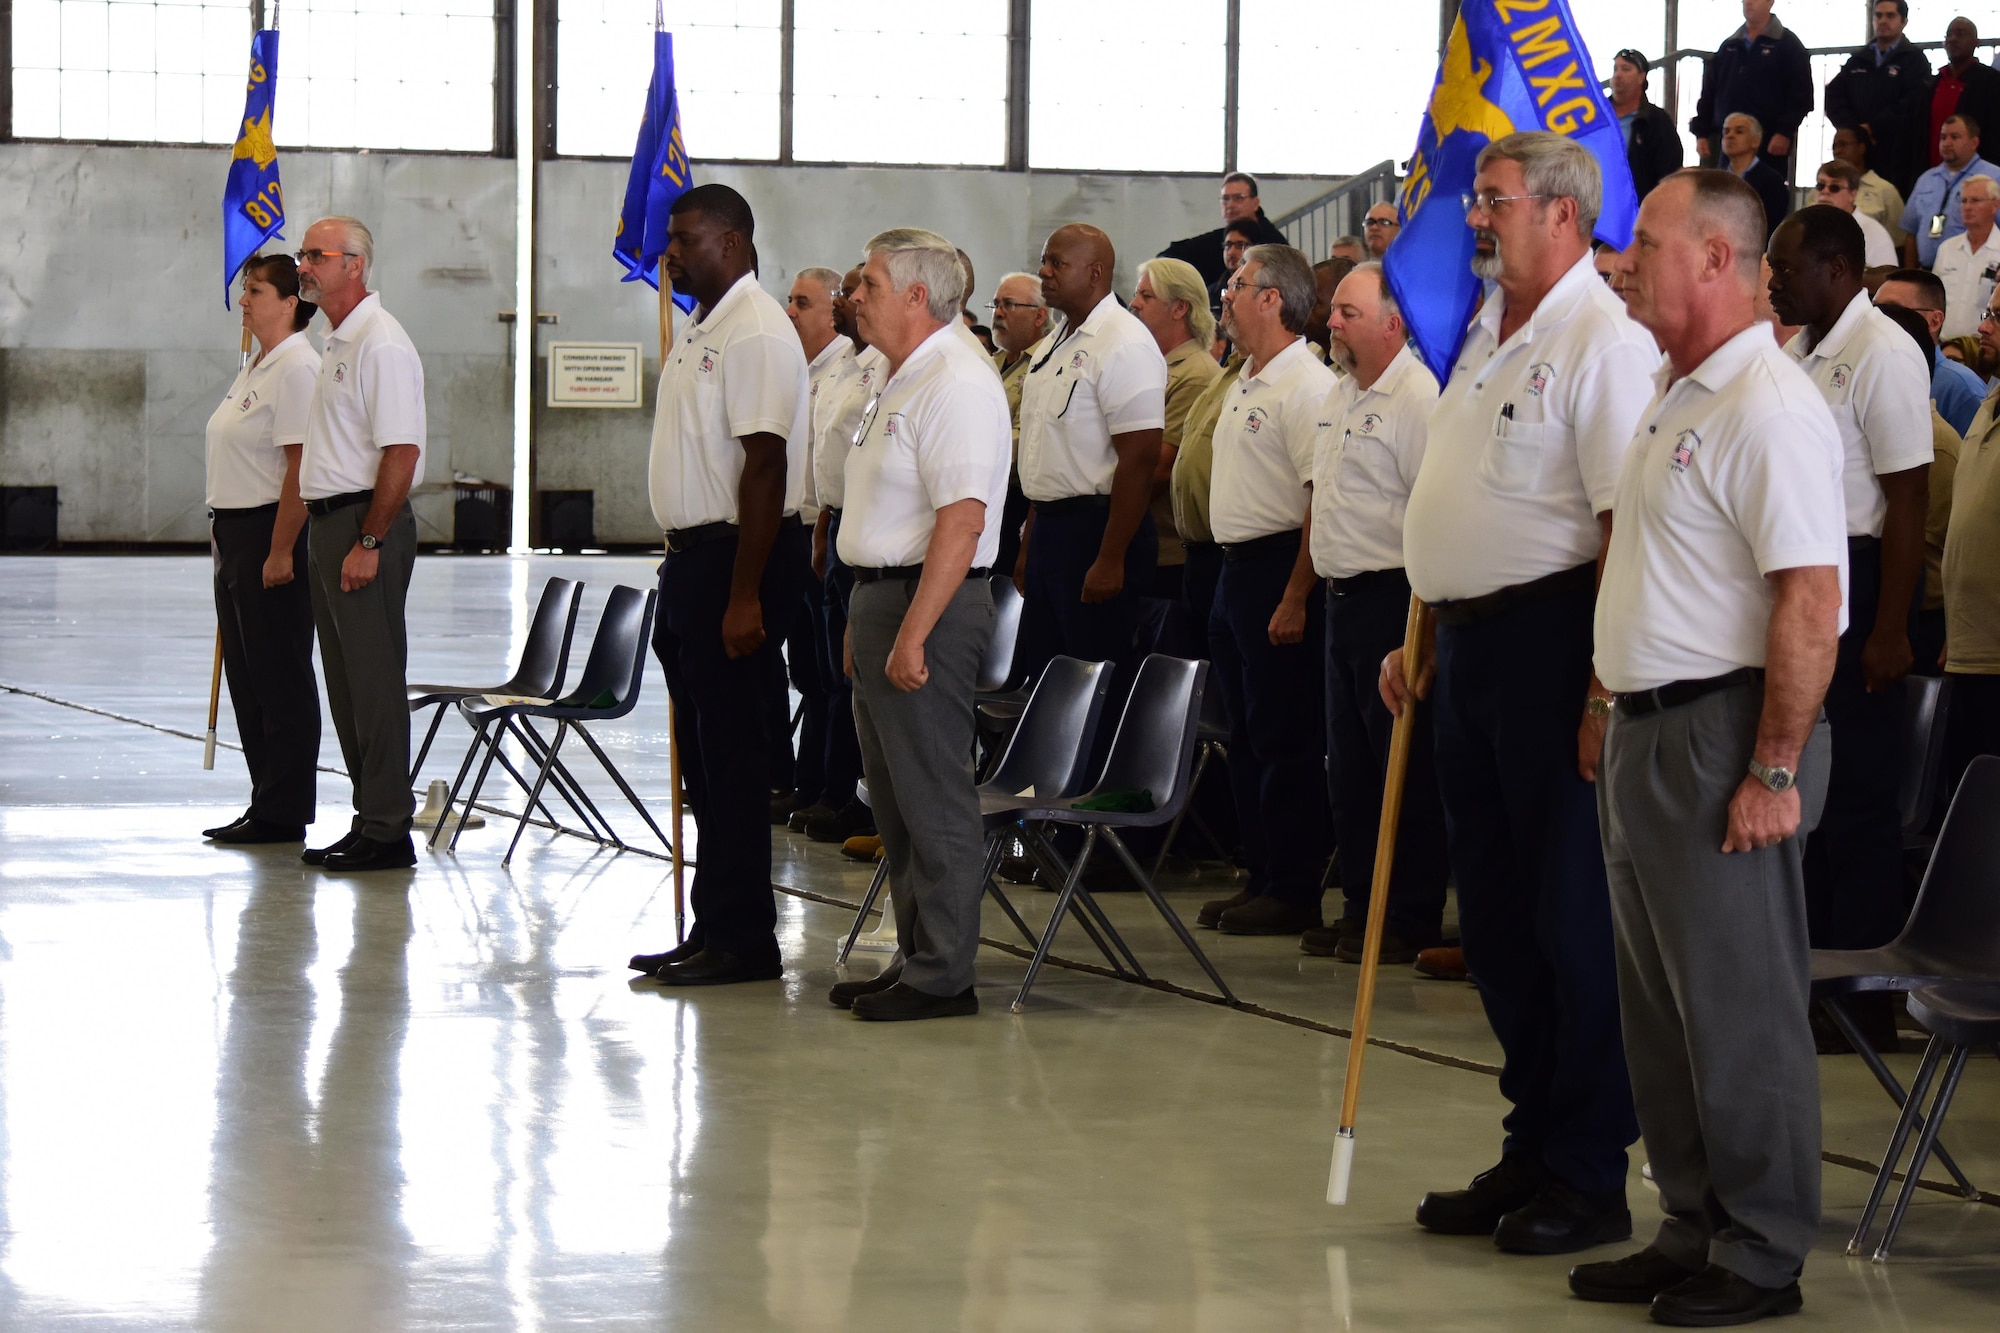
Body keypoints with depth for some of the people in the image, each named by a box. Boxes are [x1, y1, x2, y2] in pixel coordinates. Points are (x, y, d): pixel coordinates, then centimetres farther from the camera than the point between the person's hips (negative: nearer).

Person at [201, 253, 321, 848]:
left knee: (281, 679, -4)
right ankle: (265, 804, 19)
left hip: (273, 534, -11)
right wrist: (223, 532, 19)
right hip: (235, 532, 11)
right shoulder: (255, 369, 17)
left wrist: (280, 552, -22)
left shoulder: (297, 368, -15)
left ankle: (282, 814, 1)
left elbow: (300, 467, -20)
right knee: (247, 676, 13)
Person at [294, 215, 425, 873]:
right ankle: (369, 820, 17)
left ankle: (387, 832, -5)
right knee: (346, 679, 12)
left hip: (366, 524, -10)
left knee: (375, 678, -7)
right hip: (327, 523, 10)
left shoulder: (381, 344, -14)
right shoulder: (338, 343, 17)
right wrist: (326, 531, 16)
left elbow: (402, 452, -21)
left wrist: (368, 542, -22)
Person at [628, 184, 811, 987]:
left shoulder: (755, 334, -15)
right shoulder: (700, 330, 16)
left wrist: (744, 595, -24)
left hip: (736, 558, -10)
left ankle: (743, 938, -2)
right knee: (702, 748, 12)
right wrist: (682, 568, 17)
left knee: (731, 748, -7)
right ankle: (714, 930, 18)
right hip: (691, 558, 10)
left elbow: (765, 468, -21)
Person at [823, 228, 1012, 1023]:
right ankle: (914, 958, 21)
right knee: (894, 799, 14)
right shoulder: (899, 382, 17)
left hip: (928, 603, -11)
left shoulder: (955, 387, -16)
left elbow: (961, 518, -23)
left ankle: (943, 976, -2)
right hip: (883, 598, 11)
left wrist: (913, 634, -26)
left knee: (934, 798, -6)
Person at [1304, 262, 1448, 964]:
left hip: (1393, 597, -10)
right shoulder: (1344, 396, 16)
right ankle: (1361, 905, 21)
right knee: (1349, 766, 13)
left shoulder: (1419, 398, -14)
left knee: (1405, 768, -3)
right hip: (1343, 600, 10)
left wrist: (1420, 616, -20)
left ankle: (1413, 920, 3)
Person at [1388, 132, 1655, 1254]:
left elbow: (1629, 528, -20)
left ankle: (1590, 1178, 4)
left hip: (1551, 638, -9)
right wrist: (1422, 637, 18)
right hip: (1470, 645, 9)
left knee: (1574, 913, -3)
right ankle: (1533, 1151, 22)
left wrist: (1605, 694, -23)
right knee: (1496, 911, 13)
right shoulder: (1487, 335, 15)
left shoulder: (1606, 339, -14)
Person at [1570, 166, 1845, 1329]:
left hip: (1725, 735, -10)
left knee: (1741, 1005, -3)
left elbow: (1810, 602, -22)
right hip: (1649, 732, 10)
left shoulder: (1770, 407, -17)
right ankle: (1695, 1232, 24)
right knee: (1663, 1004, 15)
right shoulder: (1676, 397, 14)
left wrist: (1775, 772, -24)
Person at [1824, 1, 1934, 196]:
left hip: (1897, 157, -5)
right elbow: (1833, 96, 11)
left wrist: (1872, 128, -13)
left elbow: (1911, 105, -10)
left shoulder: (1914, 60, 5)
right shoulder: (1858, 60, 21)